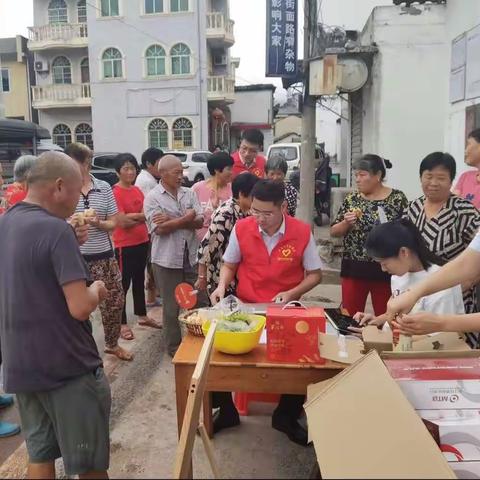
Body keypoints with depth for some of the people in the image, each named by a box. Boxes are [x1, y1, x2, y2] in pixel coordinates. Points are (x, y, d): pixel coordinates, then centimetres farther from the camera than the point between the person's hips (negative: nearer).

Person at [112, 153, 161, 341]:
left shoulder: (137, 190, 10)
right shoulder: (115, 192, -14)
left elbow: (147, 214, 7)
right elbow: (122, 222, -20)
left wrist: (131, 216, -11)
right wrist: (140, 216, -8)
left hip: (142, 242, 8)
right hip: (125, 246, -8)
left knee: (139, 280, 19)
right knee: (124, 283, 2)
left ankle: (142, 316, 33)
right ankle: (123, 324, 14)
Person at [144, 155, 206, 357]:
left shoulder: (189, 193, 6)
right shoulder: (152, 198, -6)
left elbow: (199, 222, -4)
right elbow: (161, 228, -16)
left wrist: (172, 221, -15)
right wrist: (186, 218, -10)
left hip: (191, 256, 4)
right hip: (167, 259, -4)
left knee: (199, 302, 11)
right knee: (172, 306, 9)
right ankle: (174, 347, 25)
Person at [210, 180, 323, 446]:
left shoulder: (302, 232, -13)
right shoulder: (241, 228, -10)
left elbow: (315, 274, -2)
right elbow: (229, 265, 6)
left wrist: (291, 294, -17)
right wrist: (222, 286, -13)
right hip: (245, 307, 1)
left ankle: (286, 415, 15)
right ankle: (226, 411, 17)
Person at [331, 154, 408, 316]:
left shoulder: (397, 198, -3)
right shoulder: (351, 199, 5)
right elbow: (334, 232, 7)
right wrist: (346, 222, -11)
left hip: (384, 269, -2)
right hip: (353, 269, 2)